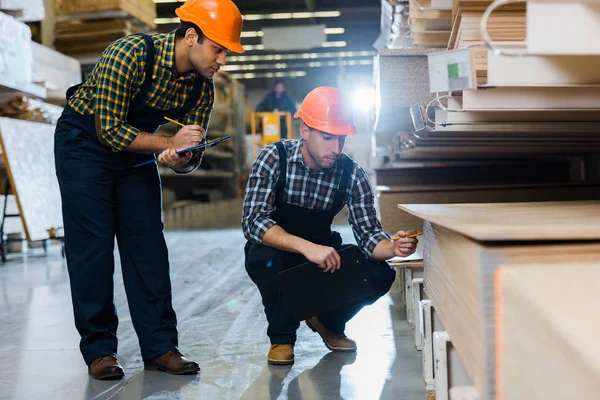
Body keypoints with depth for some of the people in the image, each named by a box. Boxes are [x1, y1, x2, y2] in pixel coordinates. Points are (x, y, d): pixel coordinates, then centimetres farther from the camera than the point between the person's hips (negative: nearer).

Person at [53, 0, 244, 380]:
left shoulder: (203, 87, -11)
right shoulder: (131, 53, -29)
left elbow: (193, 155, -6)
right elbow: (109, 131, -29)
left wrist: (180, 160, -29)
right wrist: (170, 143, -30)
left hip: (136, 145, 6)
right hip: (84, 140, -5)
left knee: (148, 243, -1)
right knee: (91, 244, -8)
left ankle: (160, 346, 5)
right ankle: (99, 349, 2)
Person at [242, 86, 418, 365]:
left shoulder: (352, 174, -14)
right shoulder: (274, 158, -22)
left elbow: (367, 233, -14)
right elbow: (253, 222, -32)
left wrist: (392, 248, -38)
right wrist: (306, 247, -46)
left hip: (322, 253, 3)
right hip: (276, 252, -2)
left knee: (380, 274, -21)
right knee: (266, 258, -37)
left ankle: (329, 323, 11)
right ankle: (282, 337, -6)